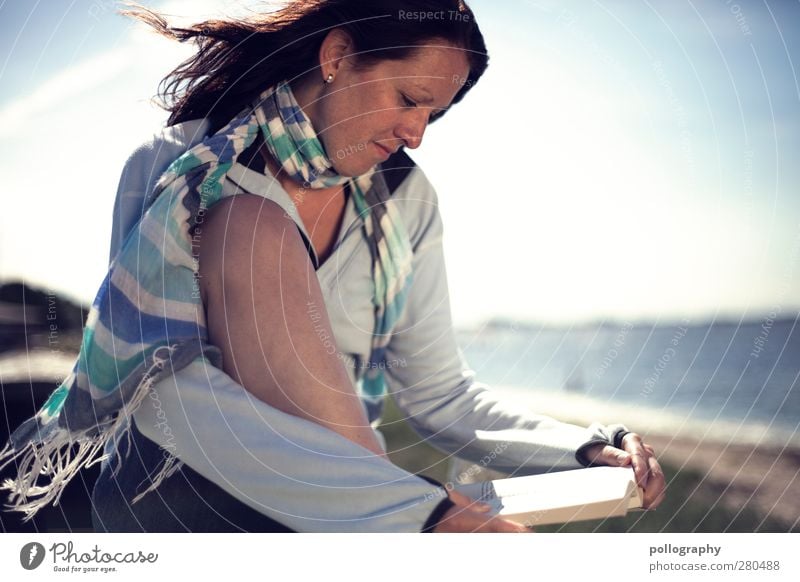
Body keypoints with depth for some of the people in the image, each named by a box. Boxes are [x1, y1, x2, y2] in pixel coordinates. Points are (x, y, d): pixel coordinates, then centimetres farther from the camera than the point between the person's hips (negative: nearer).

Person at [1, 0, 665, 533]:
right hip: (180, 488, -2)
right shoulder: (173, 168, -10)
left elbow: (439, 393, 5)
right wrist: (417, 507, -31)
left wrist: (588, 450, -13)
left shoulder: (405, 202, 4)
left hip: (333, 497, 3)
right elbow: (163, 385, -23)